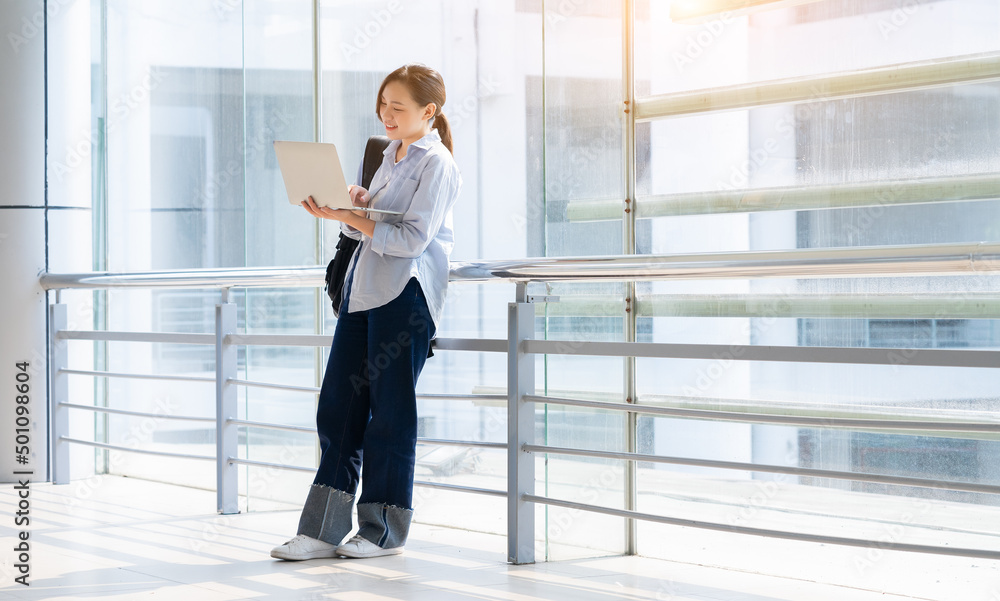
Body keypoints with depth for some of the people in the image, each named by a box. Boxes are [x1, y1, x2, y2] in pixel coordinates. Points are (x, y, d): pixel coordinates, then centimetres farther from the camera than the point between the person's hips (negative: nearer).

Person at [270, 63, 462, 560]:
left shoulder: (436, 164, -8)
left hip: (406, 295, -8)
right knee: (338, 406, 4)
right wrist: (354, 204, 0)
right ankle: (323, 529, 6)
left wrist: (349, 216, -20)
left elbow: (411, 239, -17)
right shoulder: (391, 155, 18)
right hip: (363, 287, 8)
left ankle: (384, 530, 11)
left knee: (390, 412, 0)